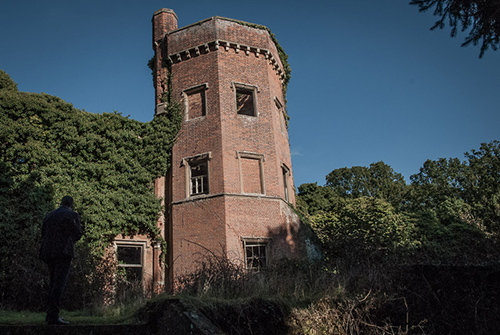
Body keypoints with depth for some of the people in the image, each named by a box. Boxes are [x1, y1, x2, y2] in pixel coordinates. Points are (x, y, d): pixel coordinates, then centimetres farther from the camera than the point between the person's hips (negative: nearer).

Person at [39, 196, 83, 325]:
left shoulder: (49, 216, 14)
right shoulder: (73, 215, -2)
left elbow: (43, 234, 15)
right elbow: (77, 235, -2)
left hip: (49, 252, 6)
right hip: (64, 251, -6)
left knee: (54, 282, 16)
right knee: (59, 282, -8)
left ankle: (50, 313, 18)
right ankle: (53, 316, -13)